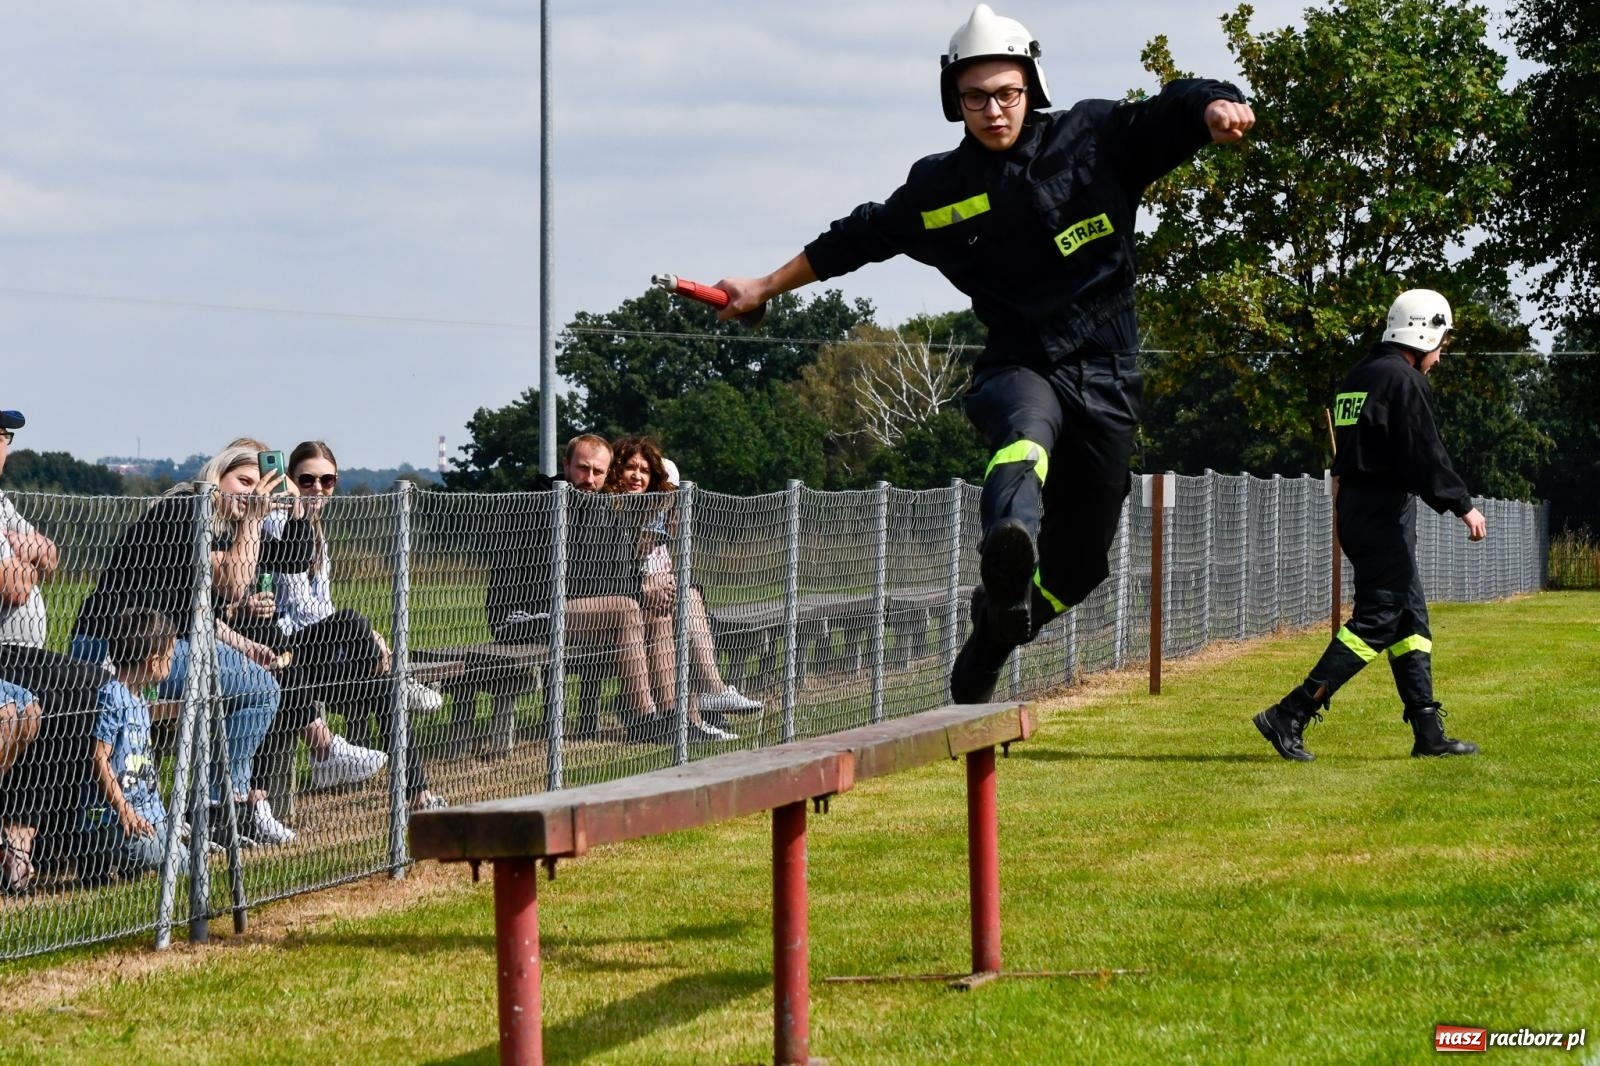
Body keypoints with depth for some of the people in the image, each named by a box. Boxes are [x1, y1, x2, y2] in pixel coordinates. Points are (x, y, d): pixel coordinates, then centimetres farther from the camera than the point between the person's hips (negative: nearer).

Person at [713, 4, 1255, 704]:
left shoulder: (1096, 139, -1)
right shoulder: (937, 188, 4)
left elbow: (1172, 114, -11)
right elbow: (860, 238, 18)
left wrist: (1216, 106, -35)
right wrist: (765, 289, 24)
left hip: (1107, 378, 1)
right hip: (1018, 365, -1)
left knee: (1076, 566, 5)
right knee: (1028, 429, -39)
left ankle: (992, 633, 34)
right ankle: (1008, 543, -71)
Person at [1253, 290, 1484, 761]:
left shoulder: (1358, 377, 17)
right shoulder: (1404, 381, -13)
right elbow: (1424, 455, -18)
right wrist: (1463, 505, -12)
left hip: (1354, 506, 10)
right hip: (1384, 511, -10)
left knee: (1410, 616, 13)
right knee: (1378, 619, -10)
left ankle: (1428, 732, 13)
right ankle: (1289, 717, -16)